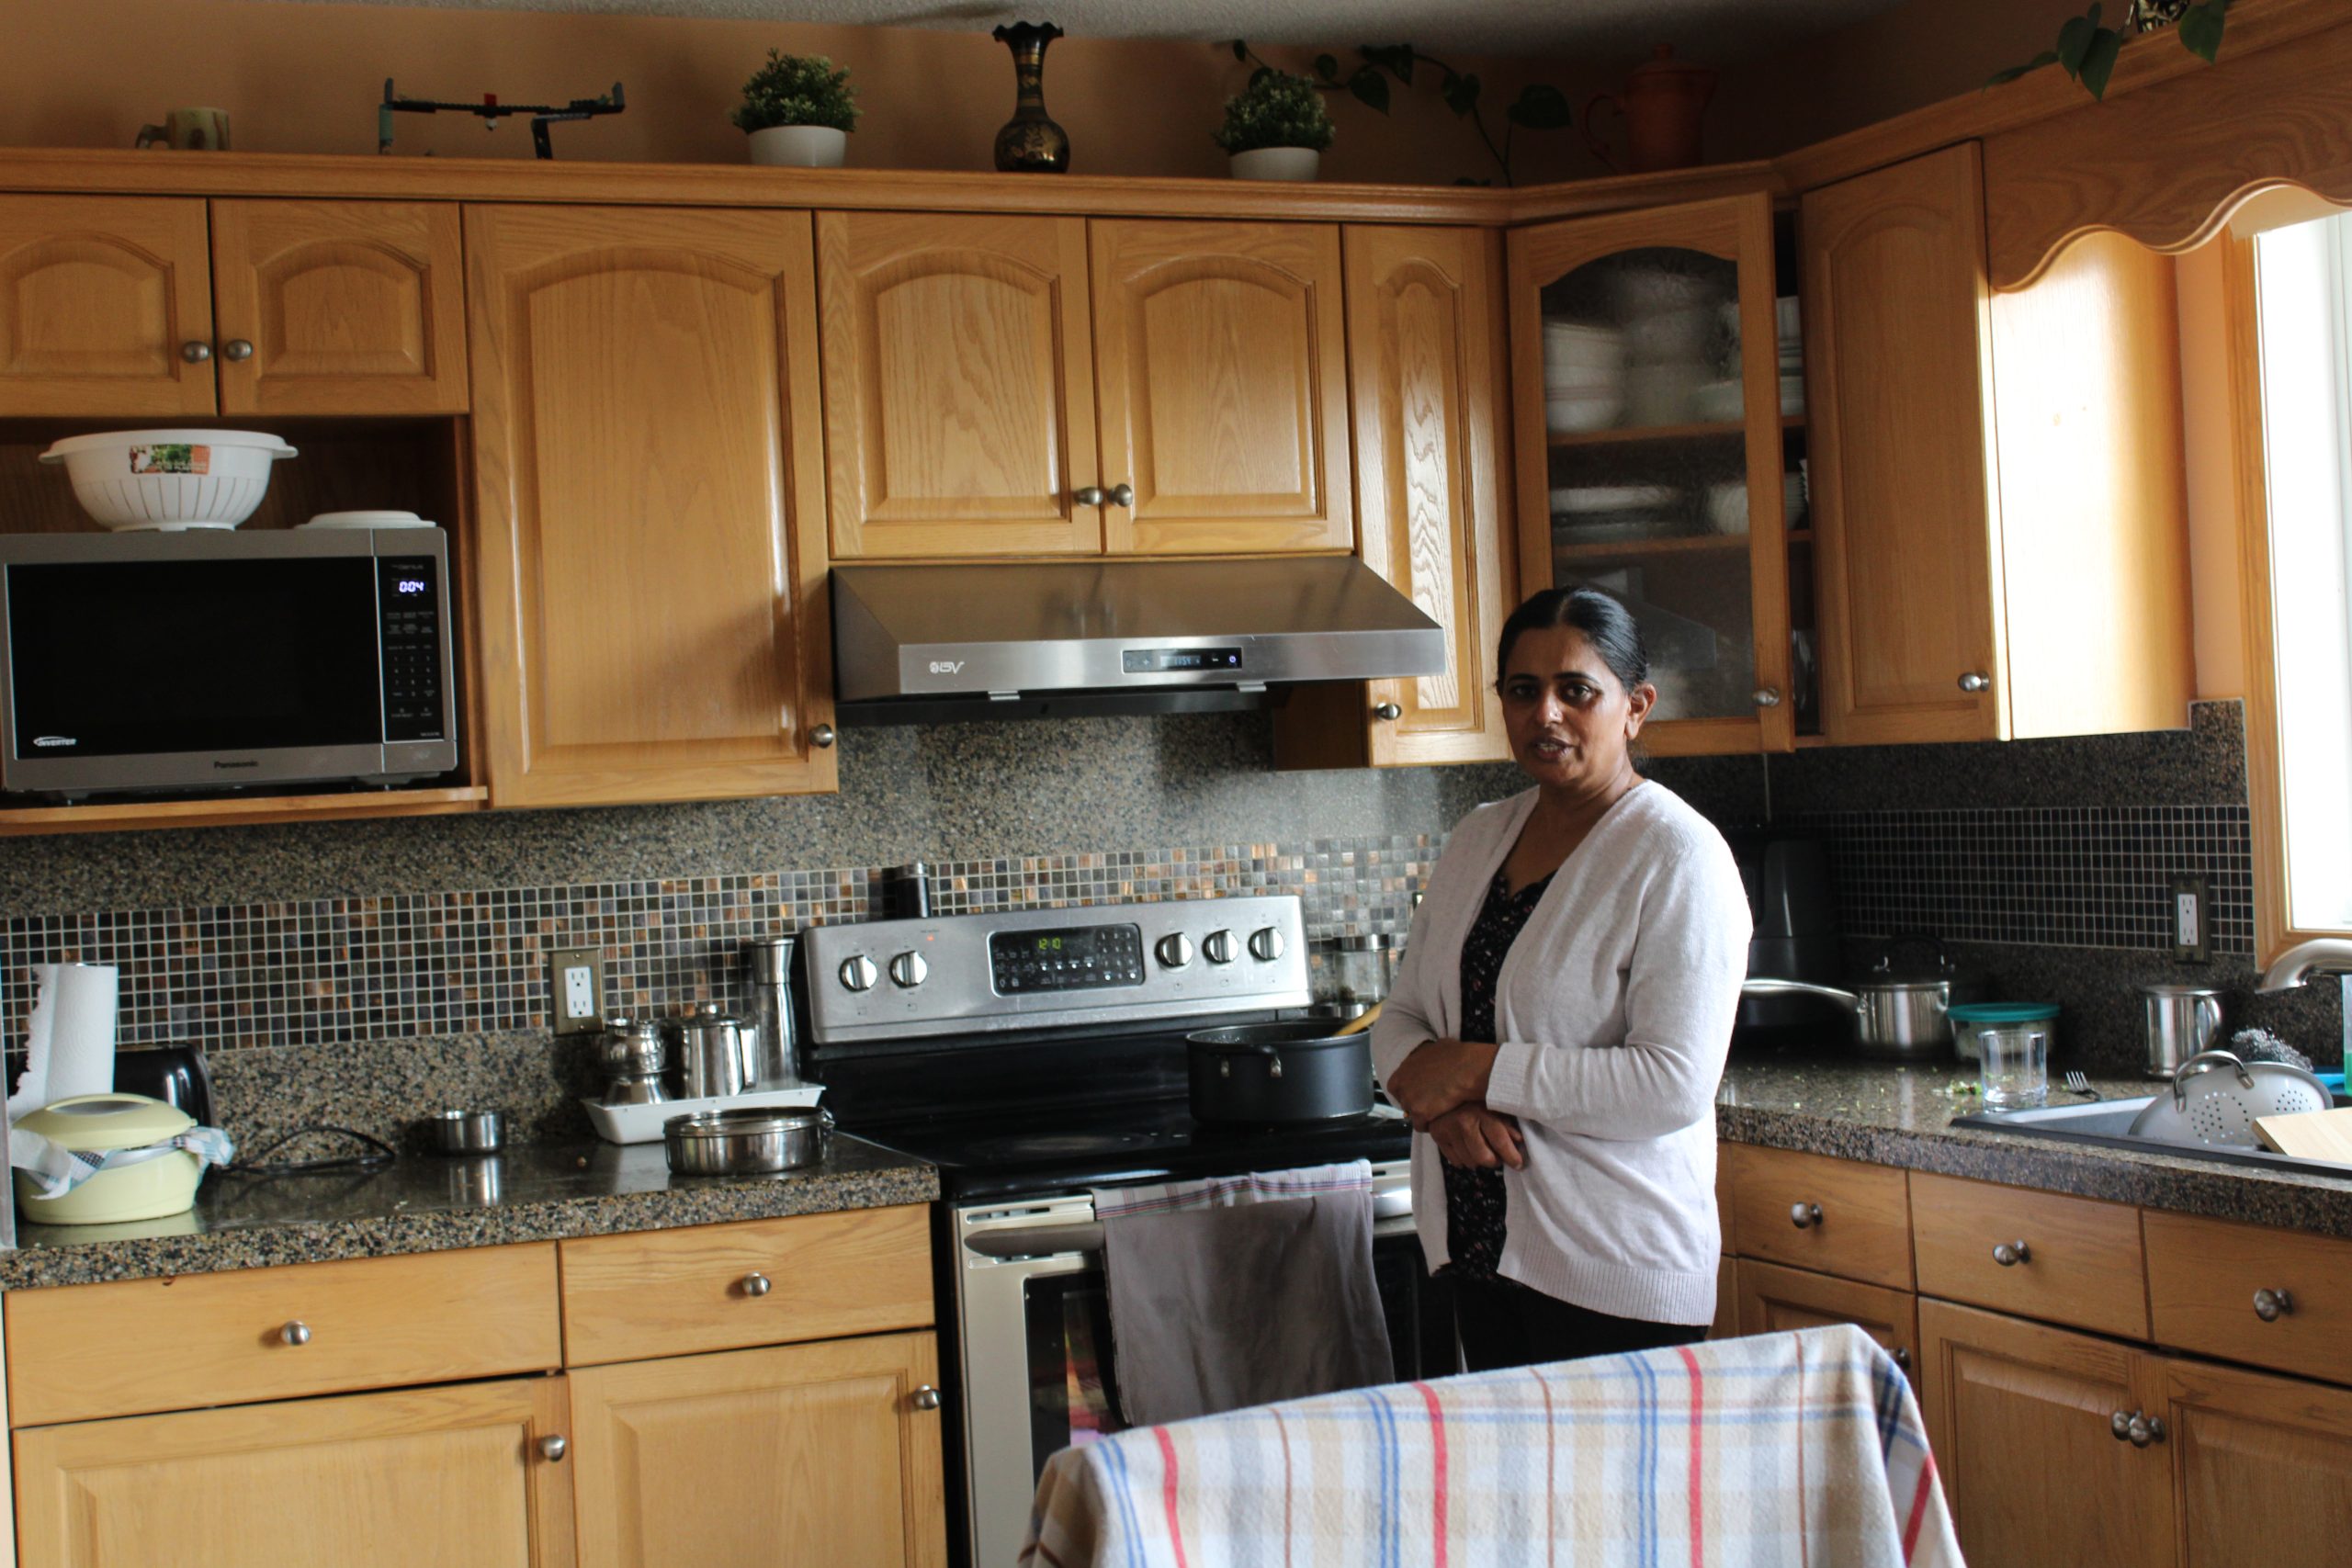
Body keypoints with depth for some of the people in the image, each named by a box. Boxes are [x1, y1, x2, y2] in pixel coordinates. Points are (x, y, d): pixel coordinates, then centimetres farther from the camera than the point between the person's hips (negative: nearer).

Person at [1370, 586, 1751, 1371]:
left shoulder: (1678, 856, -12)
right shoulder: (1478, 837, 10)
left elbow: (1675, 1084, -20)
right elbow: (1401, 1016, 12)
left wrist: (1481, 1070, -17)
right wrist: (1434, 1095, -11)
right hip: (1481, 1250, 7)